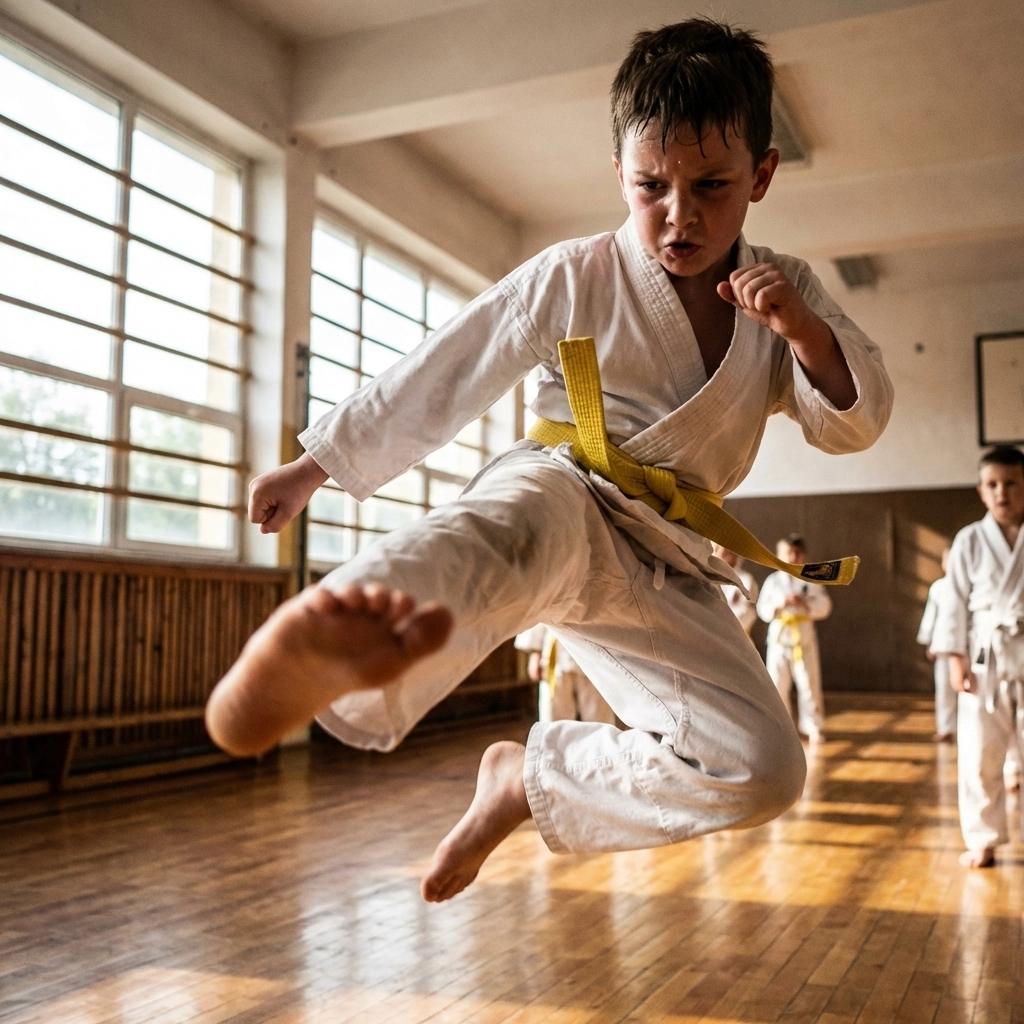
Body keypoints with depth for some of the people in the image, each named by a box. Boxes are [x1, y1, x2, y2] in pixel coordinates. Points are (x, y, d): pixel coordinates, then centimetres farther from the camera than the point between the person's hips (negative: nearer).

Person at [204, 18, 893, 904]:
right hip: (562, 497, -5)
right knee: (528, 533, -43)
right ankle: (307, 663, -75)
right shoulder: (571, 279, -6)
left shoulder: (785, 292, 6)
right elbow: (435, 380, -2)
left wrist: (806, 331, -21)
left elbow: (856, 425, 1)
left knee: (761, 767, -7)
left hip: (661, 565, 5)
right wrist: (313, 468, 4)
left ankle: (527, 779, 7)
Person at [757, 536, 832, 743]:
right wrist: (779, 605, -17)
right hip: (778, 635, 1)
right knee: (777, 684, 4)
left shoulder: (811, 580, 1)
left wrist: (806, 604, -20)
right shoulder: (773, 581, 4)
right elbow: (763, 610, 1)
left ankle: (813, 726, 12)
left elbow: (824, 607, -4)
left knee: (809, 684, 2)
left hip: (804, 636, -1)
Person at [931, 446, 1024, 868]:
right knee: (979, 755, 4)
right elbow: (956, 601, 0)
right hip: (985, 658, 0)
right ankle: (983, 840, 17)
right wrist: (956, 658, -6)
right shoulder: (969, 540, 0)